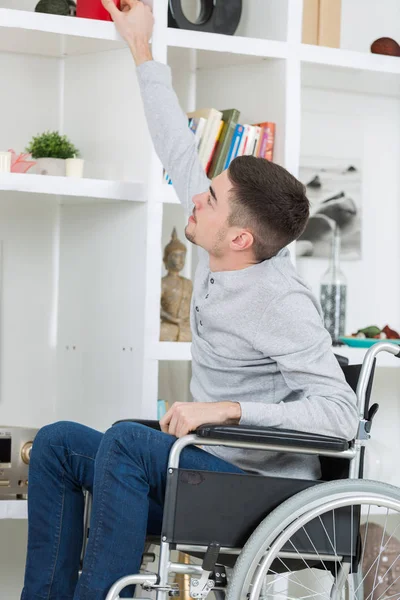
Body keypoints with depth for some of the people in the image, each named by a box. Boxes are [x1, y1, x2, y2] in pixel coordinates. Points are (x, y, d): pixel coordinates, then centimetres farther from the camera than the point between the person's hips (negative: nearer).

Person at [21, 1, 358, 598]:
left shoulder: (282, 302, -20)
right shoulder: (220, 259, 2)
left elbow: (339, 415, -27)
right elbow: (180, 156, 14)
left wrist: (227, 409, -31)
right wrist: (141, 50, 18)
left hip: (262, 492, -9)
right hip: (209, 469, 9)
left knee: (125, 441, -29)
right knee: (57, 443, 2)